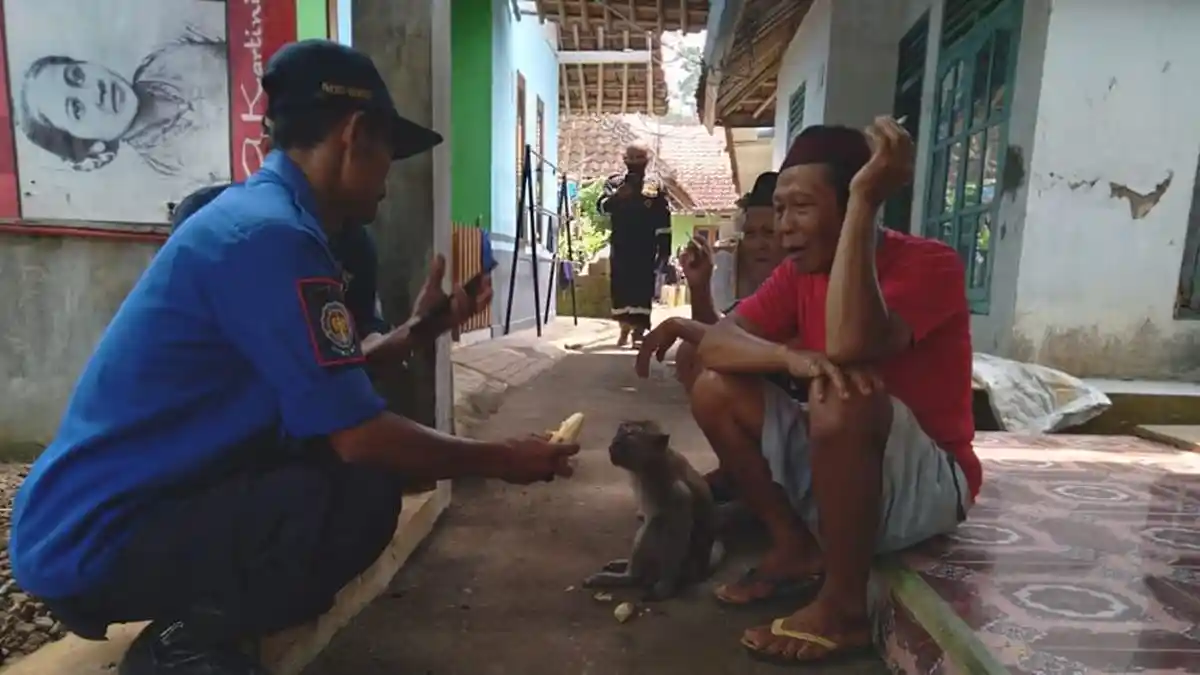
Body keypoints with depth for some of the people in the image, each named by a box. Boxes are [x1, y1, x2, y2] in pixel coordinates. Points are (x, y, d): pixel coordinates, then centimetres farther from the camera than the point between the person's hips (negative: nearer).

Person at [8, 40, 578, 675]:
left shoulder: (252, 212, 7)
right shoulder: (272, 233, -24)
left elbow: (323, 380, 12)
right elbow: (360, 438, -26)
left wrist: (417, 330, 14)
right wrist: (501, 459, -13)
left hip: (109, 506, 10)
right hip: (95, 541, -10)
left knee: (338, 456, 8)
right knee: (366, 489, -25)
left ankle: (195, 613, 12)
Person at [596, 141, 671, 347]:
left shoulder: (656, 186, 6)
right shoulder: (614, 182, 8)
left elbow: (664, 220, 4)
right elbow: (601, 206, -6)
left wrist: (664, 248, -2)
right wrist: (617, 196, -25)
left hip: (646, 248, -1)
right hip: (621, 246, 1)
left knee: (643, 288, -5)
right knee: (620, 286, 4)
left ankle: (638, 332, -1)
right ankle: (625, 328, 18)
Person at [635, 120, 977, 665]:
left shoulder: (929, 263, -19)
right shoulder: (799, 271, -1)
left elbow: (848, 347, -39)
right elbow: (717, 342, -14)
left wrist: (865, 203, -36)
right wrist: (791, 357, -34)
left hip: (928, 482, -6)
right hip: (834, 469, 6)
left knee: (845, 395, -37)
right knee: (714, 389, -9)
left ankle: (843, 607, -17)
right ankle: (795, 547, 2)